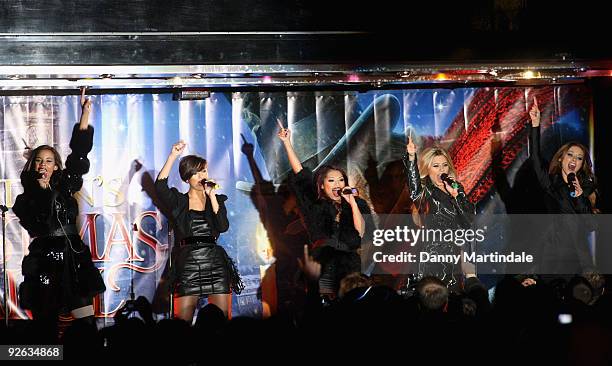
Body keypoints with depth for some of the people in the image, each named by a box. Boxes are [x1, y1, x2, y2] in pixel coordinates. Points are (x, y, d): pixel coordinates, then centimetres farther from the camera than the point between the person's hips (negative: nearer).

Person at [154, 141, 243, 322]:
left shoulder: (217, 199, 13)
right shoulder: (179, 201, 9)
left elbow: (223, 227, -3)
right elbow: (160, 186, -11)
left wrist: (211, 196, -7)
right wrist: (173, 156, -15)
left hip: (215, 264, 1)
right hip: (187, 264, -1)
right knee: (183, 322, -8)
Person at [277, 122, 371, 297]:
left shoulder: (357, 205, 12)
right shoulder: (316, 205, 11)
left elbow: (361, 232, -2)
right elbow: (299, 173, 11)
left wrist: (352, 203, -6)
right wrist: (287, 143, 11)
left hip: (352, 269, 1)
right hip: (326, 269, -1)